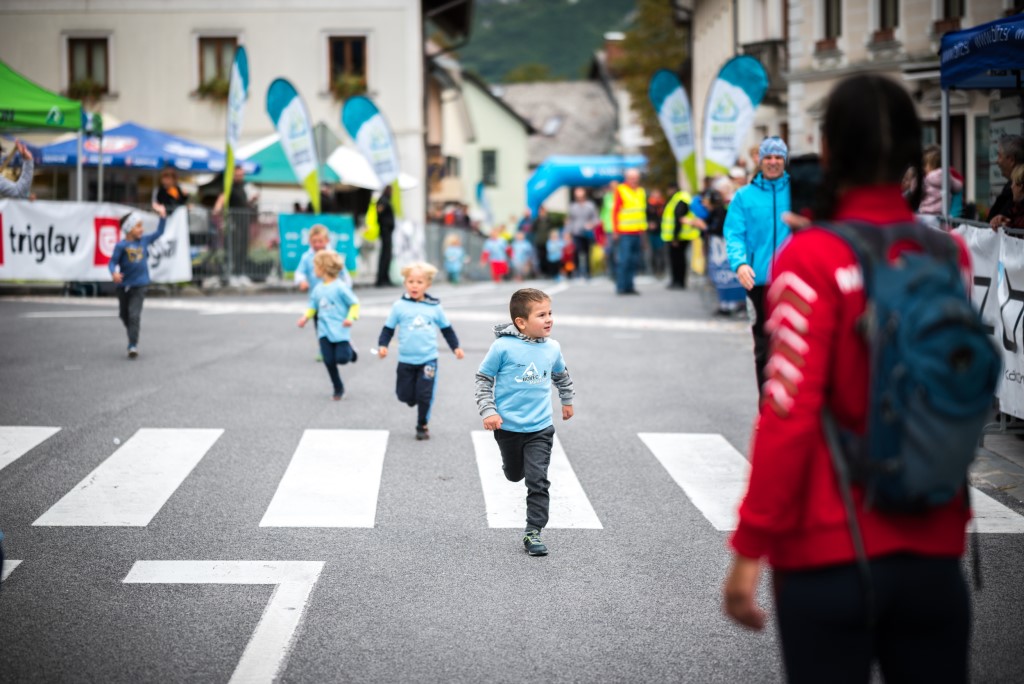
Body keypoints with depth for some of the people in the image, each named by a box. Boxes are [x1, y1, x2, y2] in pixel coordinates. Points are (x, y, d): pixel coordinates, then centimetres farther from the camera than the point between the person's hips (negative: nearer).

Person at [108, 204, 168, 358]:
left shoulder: (144, 241, 2)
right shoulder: (121, 246, -10)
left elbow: (158, 232, 11)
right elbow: (113, 262, -12)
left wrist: (162, 216, 3)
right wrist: (114, 273, -32)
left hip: (140, 285, 0)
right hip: (124, 285, 0)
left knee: (134, 315, -12)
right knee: (124, 314, 16)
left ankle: (133, 346, -16)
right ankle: (132, 336, 42)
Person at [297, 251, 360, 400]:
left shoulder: (340, 287, -11)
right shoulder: (317, 289, 8)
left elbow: (354, 304, -6)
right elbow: (313, 307, 18)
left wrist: (351, 318, -22)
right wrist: (305, 317, 0)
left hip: (340, 330, -5)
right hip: (324, 331, 5)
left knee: (341, 358, -12)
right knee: (328, 360, 1)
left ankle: (349, 351, 25)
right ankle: (338, 388, 16)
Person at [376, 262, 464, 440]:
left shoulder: (434, 307, 3)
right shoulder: (399, 306, -1)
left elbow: (446, 329, 14)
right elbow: (388, 328, 3)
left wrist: (456, 347, 7)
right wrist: (382, 345, -12)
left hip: (428, 359, 0)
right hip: (406, 360, 0)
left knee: (424, 395, -4)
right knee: (405, 395, 5)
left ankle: (423, 425, 13)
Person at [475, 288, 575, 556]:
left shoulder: (552, 348, -2)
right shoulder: (503, 347, -15)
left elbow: (561, 375, 20)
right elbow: (483, 379, -5)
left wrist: (567, 400, 32)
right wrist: (488, 411, -13)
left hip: (540, 428, 1)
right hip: (508, 426, -1)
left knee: (538, 481, -7)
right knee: (514, 474, 20)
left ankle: (533, 532, -1)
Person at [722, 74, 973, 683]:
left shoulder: (812, 259, -11)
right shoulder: (951, 256, 2)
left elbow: (790, 416, -15)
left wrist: (750, 547, -9)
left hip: (831, 554, -4)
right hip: (934, 552, 4)